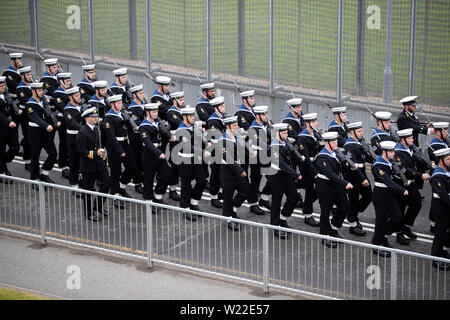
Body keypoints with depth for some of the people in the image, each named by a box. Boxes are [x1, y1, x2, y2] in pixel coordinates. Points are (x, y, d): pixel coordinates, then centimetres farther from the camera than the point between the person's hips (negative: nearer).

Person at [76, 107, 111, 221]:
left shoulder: (96, 129, 8)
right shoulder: (82, 133, -18)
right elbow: (81, 150, -20)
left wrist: (102, 152, 11)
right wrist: (95, 153, -26)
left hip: (99, 163, 8)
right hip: (88, 165, -8)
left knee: (106, 183, 8)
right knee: (88, 189, 4)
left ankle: (98, 207, 25)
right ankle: (89, 213, 16)